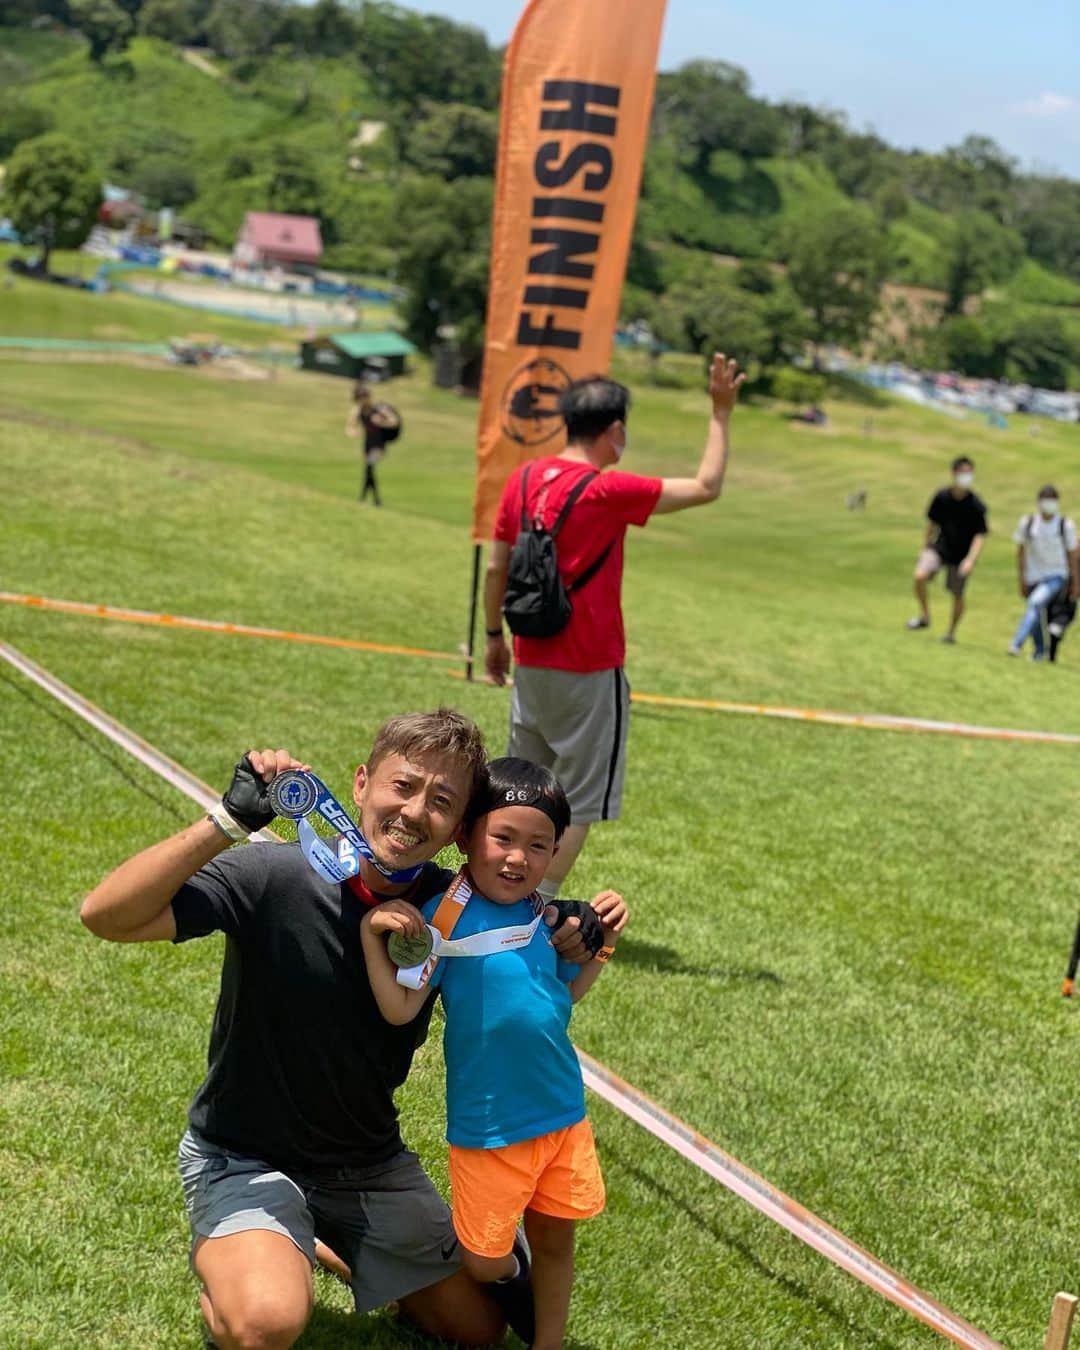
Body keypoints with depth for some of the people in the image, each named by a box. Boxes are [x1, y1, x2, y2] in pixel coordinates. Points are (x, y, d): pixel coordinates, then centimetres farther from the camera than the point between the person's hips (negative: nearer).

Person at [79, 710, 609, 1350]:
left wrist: (574, 949, -16)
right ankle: (223, 1269, 3)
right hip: (246, 1158, -5)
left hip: (372, 1163, 5)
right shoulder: (274, 878, -25)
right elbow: (107, 914, -35)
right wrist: (231, 819, -40)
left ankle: (319, 1246, 35)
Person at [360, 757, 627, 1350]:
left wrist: (602, 940, 4)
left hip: (564, 1114, 5)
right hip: (489, 1126, -5)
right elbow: (399, 1008, -23)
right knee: (484, 1262, 6)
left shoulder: (541, 913, 1)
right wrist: (370, 933, -33)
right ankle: (511, 1273, 41)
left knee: (556, 1240, 18)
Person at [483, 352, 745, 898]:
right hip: (588, 673, -7)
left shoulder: (524, 478, 2)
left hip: (530, 663, 7)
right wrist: (721, 414, -4)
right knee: (580, 801, 4)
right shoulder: (607, 490, -17)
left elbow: (495, 569, 8)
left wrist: (494, 636, 19)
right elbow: (705, 488, -12)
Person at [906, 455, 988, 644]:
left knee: (957, 595, 5)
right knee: (920, 575, -22)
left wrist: (971, 559, -25)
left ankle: (952, 632, 29)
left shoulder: (976, 505, -14)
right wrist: (926, 547, 17)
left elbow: (980, 535, -13)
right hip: (939, 547, 2)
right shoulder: (941, 497, -6)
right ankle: (924, 616, -1)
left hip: (962, 556, -1)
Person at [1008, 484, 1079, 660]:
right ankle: (1039, 652, 32)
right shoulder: (1026, 523, -2)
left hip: (1057, 577, -3)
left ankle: (1016, 644, -31)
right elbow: (1021, 553, 7)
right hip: (1033, 578, 3)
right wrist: (1022, 581, 5)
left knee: (1036, 602, -28)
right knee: (1036, 620, 9)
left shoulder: (1066, 525, -5)